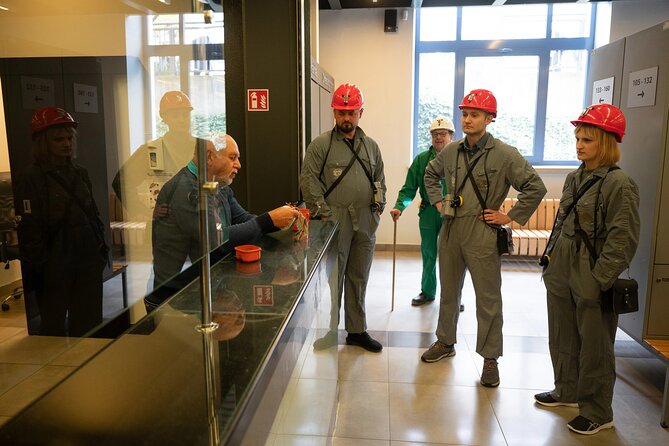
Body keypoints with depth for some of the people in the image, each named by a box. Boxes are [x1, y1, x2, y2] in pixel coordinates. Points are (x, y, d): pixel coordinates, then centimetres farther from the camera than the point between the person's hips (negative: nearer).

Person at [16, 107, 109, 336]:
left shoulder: (80, 173, 10)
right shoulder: (31, 178, -7)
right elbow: (29, 230, -11)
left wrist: (101, 248, 9)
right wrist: (41, 268, -13)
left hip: (88, 264, 5)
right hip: (54, 271, -5)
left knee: (89, 326, 11)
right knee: (55, 328, 10)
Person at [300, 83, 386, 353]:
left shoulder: (371, 146, 14)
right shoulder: (321, 144, -2)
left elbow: (380, 179, 20)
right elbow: (308, 180, -7)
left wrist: (378, 207, 9)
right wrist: (323, 212, -13)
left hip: (365, 223, 5)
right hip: (334, 222, -5)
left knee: (358, 279, 14)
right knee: (332, 280, 0)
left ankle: (357, 331, 27)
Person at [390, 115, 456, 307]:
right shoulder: (421, 159, 4)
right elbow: (409, 188, 2)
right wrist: (399, 207, -12)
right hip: (428, 212, 3)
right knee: (428, 253, 13)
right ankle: (428, 291, 30)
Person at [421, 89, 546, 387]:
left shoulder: (504, 154, -10)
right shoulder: (451, 151, 6)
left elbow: (536, 187, -9)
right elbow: (431, 175, 24)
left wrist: (511, 217, -9)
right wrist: (438, 202, 14)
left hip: (483, 233, -5)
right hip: (450, 230, 5)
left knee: (488, 298, 3)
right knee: (449, 292, 17)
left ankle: (490, 358, 18)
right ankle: (445, 342, 35)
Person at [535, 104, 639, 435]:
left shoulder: (619, 184, -13)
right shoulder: (574, 178, 9)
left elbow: (622, 240, -16)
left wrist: (600, 280, -18)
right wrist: (550, 257, 14)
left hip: (591, 281, -7)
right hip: (561, 274, 8)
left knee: (593, 346, 6)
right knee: (562, 338, 19)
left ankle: (597, 413, 23)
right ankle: (567, 392, 38)